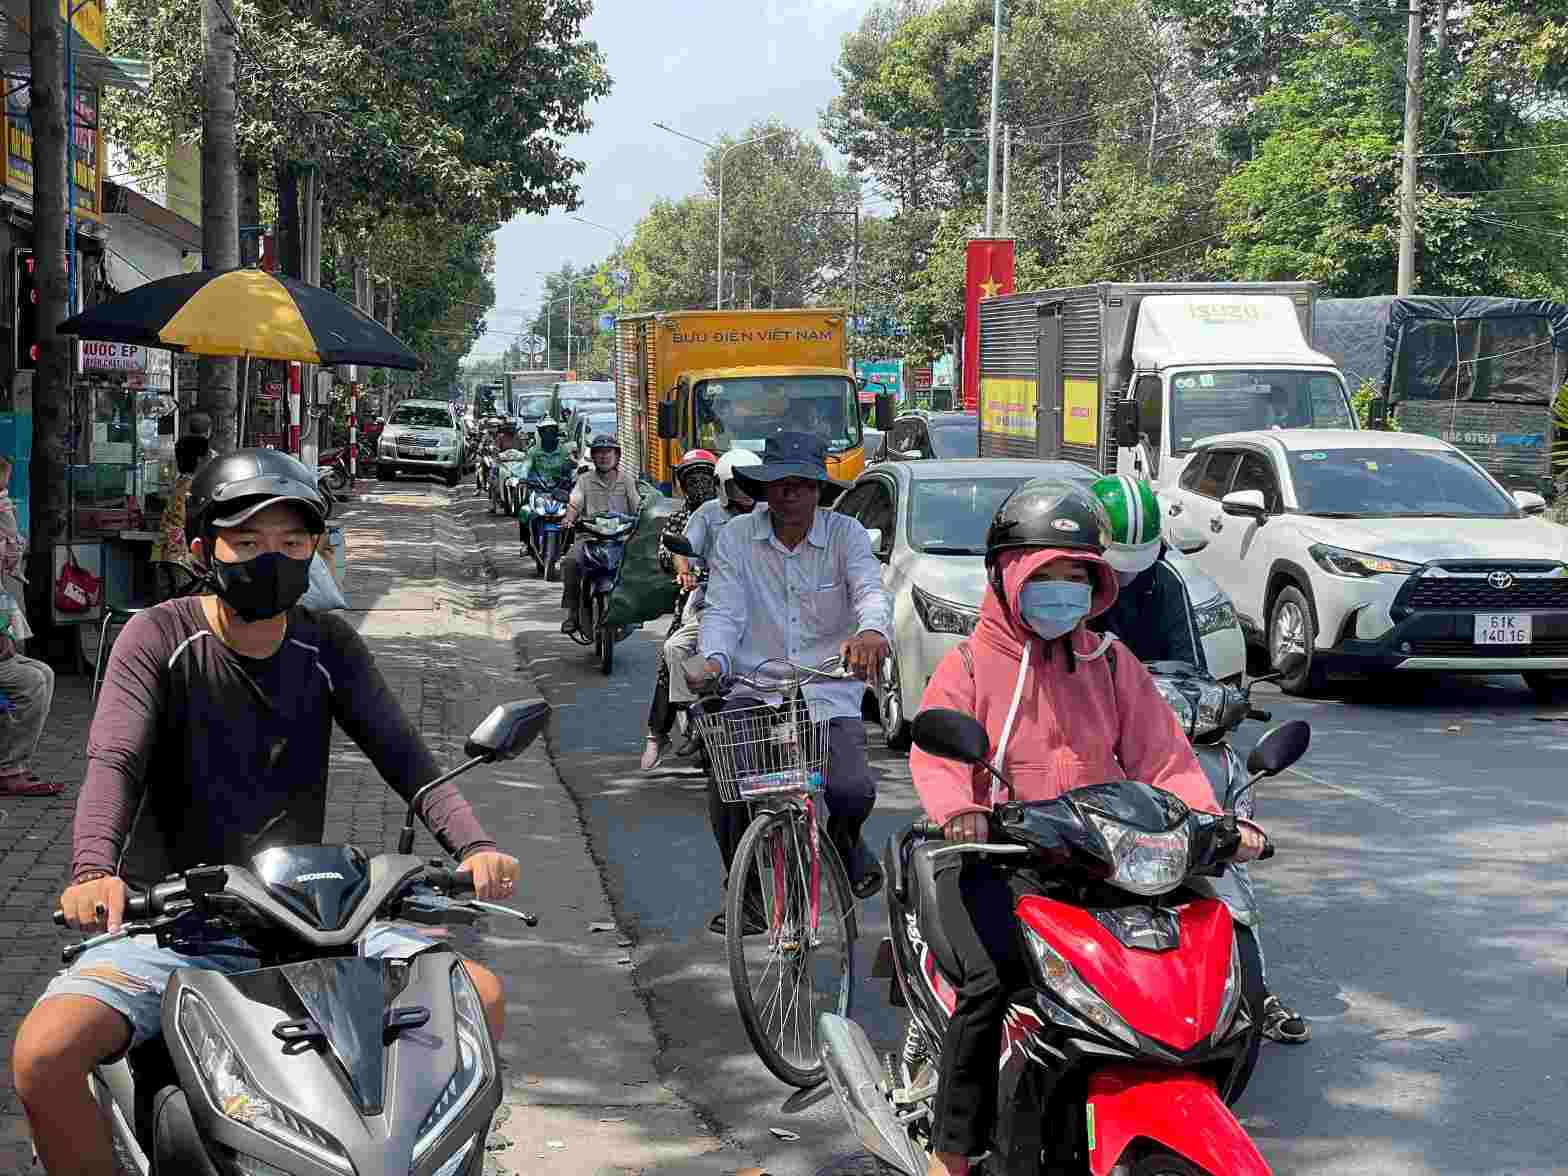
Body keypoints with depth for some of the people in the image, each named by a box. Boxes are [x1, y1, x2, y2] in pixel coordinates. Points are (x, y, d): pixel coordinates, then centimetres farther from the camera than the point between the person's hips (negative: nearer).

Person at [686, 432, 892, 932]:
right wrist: (713, 658, -25)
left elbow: (871, 589, -16)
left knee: (853, 791, -19)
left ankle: (843, 838, 21)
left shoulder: (845, 533, 1)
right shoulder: (736, 538, 4)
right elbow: (723, 610, -3)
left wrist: (871, 631, -40)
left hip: (831, 696, -1)